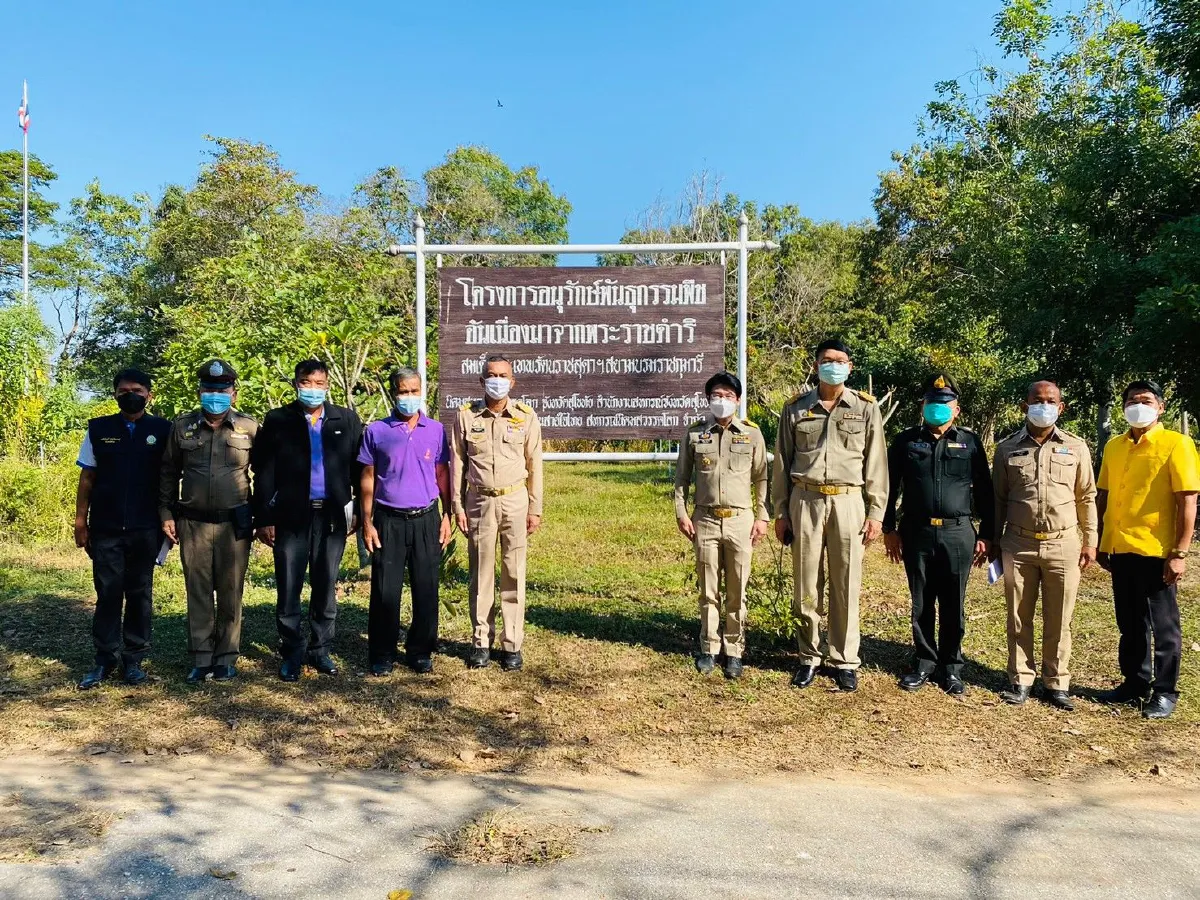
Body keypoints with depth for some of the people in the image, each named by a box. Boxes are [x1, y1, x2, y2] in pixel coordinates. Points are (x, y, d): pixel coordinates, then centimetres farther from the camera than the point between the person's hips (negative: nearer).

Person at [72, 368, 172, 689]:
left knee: (140, 594, 7)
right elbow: (87, 478, 7)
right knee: (108, 593, 5)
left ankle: (134, 659, 16)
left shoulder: (162, 430, 1)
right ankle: (105, 659, 15)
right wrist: (80, 522, 2)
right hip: (106, 529, 1)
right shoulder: (98, 429, 5)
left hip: (145, 529, -1)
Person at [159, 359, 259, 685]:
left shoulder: (249, 428, 1)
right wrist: (166, 514, 6)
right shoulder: (182, 426, 5)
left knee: (230, 593, 6)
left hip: (235, 524, -1)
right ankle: (201, 658, 16)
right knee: (198, 592, 7)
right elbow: (169, 473, 11)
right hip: (193, 523, 1)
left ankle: (226, 658, 17)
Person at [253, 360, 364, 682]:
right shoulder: (277, 421, 2)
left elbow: (358, 468, 5)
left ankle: (321, 649, 23)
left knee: (326, 589, 10)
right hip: (290, 517, -1)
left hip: (332, 516, 1)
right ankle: (293, 652, 19)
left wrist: (359, 511, 1)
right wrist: (264, 519, -4)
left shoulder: (347, 420, 6)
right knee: (288, 591, 5)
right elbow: (264, 474, 0)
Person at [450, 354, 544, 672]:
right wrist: (458, 506, 0)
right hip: (479, 502, 0)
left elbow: (534, 465, 3)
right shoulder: (466, 415, -1)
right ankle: (482, 641, 18)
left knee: (514, 574, 4)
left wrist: (535, 509, 3)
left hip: (514, 501, 0)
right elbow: (457, 463, 3)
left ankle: (512, 644, 13)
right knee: (481, 573, 7)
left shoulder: (526, 416, -1)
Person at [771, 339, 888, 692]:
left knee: (846, 586, 4)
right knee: (806, 585, 6)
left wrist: (876, 513, 0)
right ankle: (809, 657, 19)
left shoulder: (866, 407, 5)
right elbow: (782, 463, 9)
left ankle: (844, 661, 15)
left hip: (848, 501, -1)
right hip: (805, 500, 1)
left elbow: (876, 464, 5)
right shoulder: (796, 408, 7)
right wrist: (781, 512, 6)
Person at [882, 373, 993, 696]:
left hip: (958, 534, 0)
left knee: (953, 606, 6)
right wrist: (889, 529, 4)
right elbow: (891, 487, 9)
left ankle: (952, 667, 19)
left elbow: (984, 492, 8)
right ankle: (924, 662, 21)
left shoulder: (970, 442, 7)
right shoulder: (906, 440, 7)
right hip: (917, 533, 1)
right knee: (921, 604, 8)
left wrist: (986, 535, 5)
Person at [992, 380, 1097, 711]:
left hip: (1063, 545, 0)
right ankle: (1020, 680, 17)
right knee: (1019, 618, 7)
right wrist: (994, 542, 8)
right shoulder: (1007, 448, 5)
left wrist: (1090, 541, 5)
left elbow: (1087, 497, 8)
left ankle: (1056, 683, 17)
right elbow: (997, 498, 9)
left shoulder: (1076, 447, 5)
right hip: (1018, 545, 0)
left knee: (1059, 621, 6)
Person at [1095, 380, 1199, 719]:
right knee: (1129, 625, 15)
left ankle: (1165, 692, 19)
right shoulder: (1114, 446, 9)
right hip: (1120, 550, 5)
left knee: (1163, 626, 7)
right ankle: (1134, 683, 28)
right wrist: (1101, 544, 11)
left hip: (1156, 551, -5)